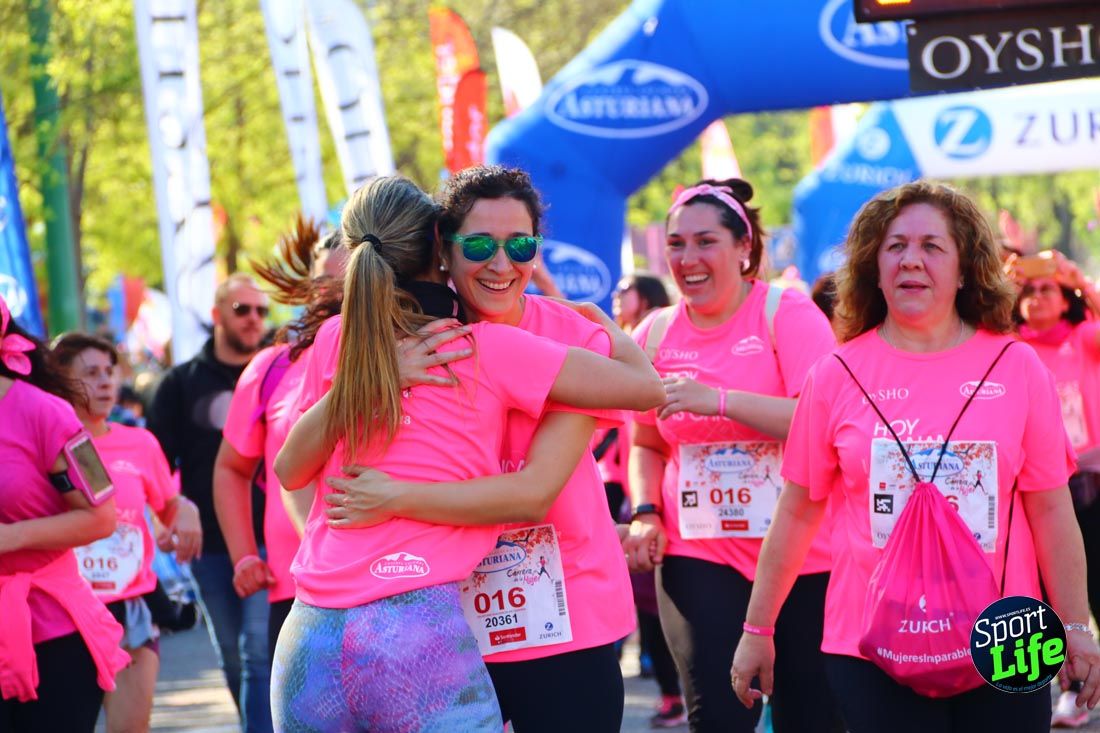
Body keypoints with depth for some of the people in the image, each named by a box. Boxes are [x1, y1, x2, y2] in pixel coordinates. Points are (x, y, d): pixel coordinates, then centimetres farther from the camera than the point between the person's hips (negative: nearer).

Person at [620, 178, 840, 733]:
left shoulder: (787, 314, -7)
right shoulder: (655, 334, 6)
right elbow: (647, 443, 19)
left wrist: (716, 399, -25)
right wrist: (645, 515, 1)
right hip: (700, 556, 3)